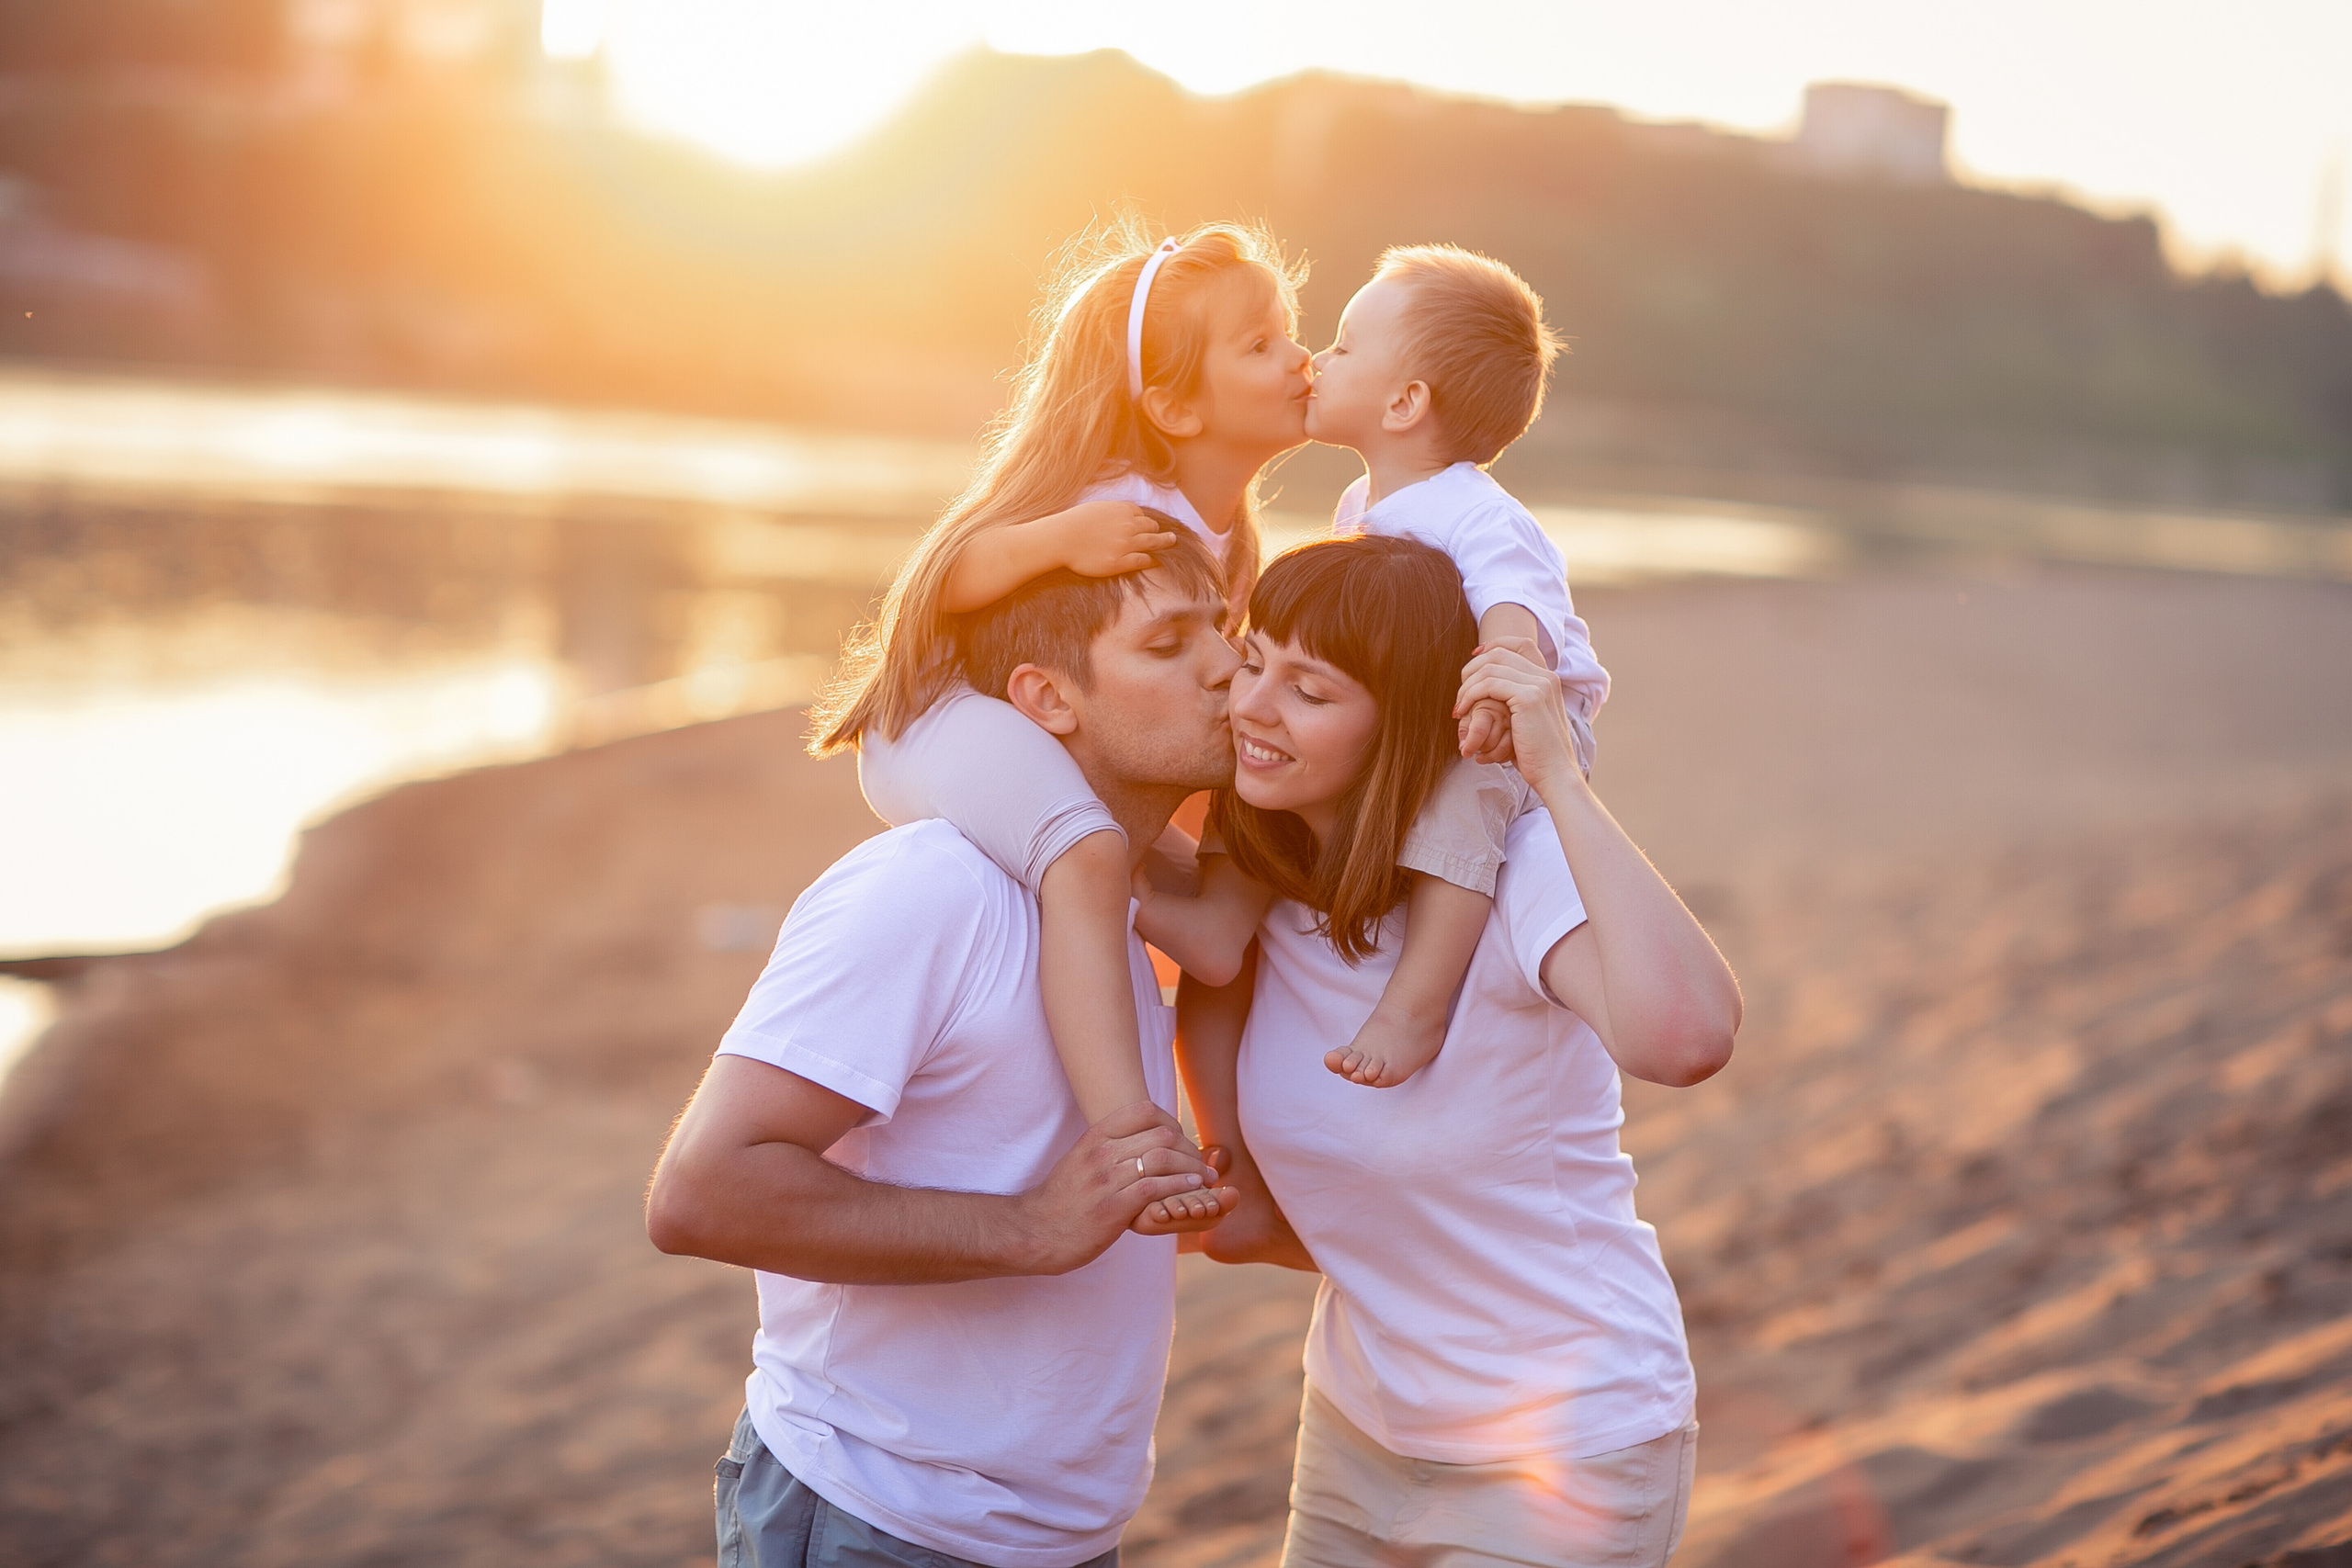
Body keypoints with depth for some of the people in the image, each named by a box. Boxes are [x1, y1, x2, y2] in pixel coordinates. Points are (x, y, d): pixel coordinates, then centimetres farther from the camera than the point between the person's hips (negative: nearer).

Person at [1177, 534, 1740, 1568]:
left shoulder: (1516, 873, -24)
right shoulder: (1252, 891, -6)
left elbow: (1685, 1039, -46)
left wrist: (1559, 778, -41)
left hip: (1560, 1459, -6)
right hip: (1358, 1433, 6)